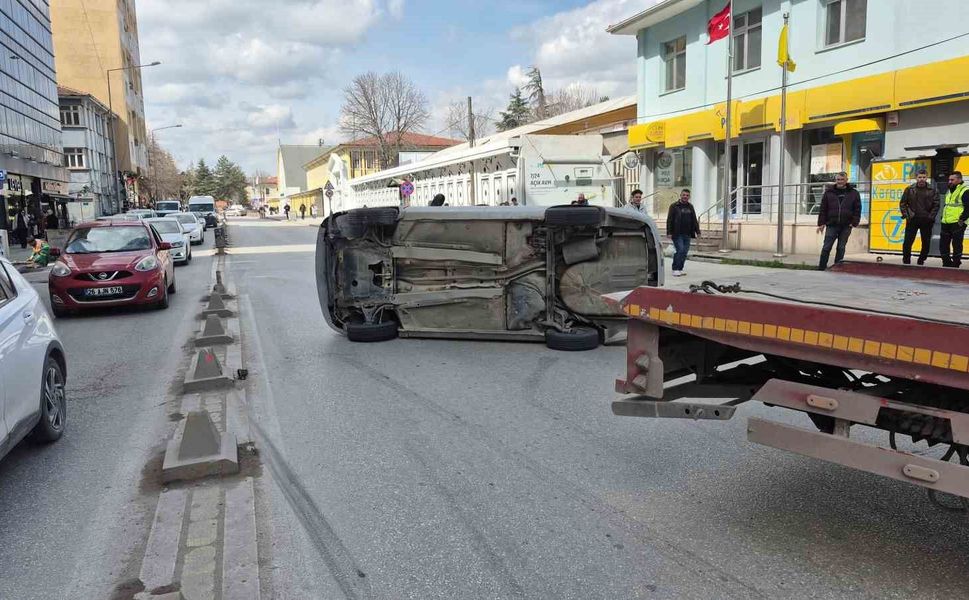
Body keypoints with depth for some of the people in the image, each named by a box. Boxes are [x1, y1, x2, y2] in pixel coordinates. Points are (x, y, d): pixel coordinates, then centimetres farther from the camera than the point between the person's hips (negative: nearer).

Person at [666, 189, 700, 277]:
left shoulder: (690, 207, 15)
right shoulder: (674, 206, -1)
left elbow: (694, 220, 19)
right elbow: (669, 220, -5)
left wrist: (697, 231, 11)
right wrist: (669, 232, -12)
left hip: (687, 234, 6)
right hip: (677, 233, -6)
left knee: (685, 251, 5)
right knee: (680, 250, -13)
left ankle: (680, 269, 14)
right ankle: (675, 269, -4)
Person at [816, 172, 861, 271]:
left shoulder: (854, 193, 8)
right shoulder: (829, 192, 7)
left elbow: (857, 210, 7)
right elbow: (823, 209, 6)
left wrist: (854, 223, -4)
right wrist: (821, 223, 0)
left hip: (846, 226, 0)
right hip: (831, 225, 0)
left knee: (841, 248, 6)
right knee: (826, 247, -3)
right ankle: (821, 268, 0)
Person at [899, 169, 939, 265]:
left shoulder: (932, 189, 2)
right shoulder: (909, 189, 3)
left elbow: (936, 205, 2)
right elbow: (902, 203, 6)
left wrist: (931, 217, -7)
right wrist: (906, 215, -4)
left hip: (926, 221, 1)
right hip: (912, 220, 0)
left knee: (926, 243, 5)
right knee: (907, 242, -3)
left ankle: (921, 261, 18)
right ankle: (906, 261, 8)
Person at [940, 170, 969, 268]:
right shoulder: (950, 191, 20)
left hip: (957, 224, -8)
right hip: (946, 223, 9)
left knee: (956, 245, -5)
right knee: (943, 244, 10)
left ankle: (955, 264, 1)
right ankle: (947, 263, 20)